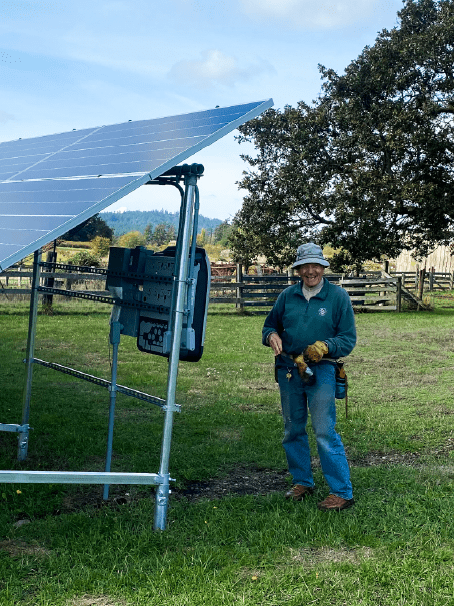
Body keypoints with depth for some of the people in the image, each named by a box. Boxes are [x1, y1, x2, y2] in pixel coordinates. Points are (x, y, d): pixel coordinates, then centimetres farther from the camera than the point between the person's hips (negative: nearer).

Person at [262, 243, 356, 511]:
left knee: (325, 432, -8)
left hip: (321, 371, -4)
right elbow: (270, 324, 18)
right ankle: (303, 482, 30)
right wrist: (272, 336, -7)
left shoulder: (338, 296, -2)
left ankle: (342, 492, 0)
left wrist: (324, 347, -21)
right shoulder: (287, 295, 8)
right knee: (293, 430, 13)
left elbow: (348, 339, -2)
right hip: (288, 370, 5)